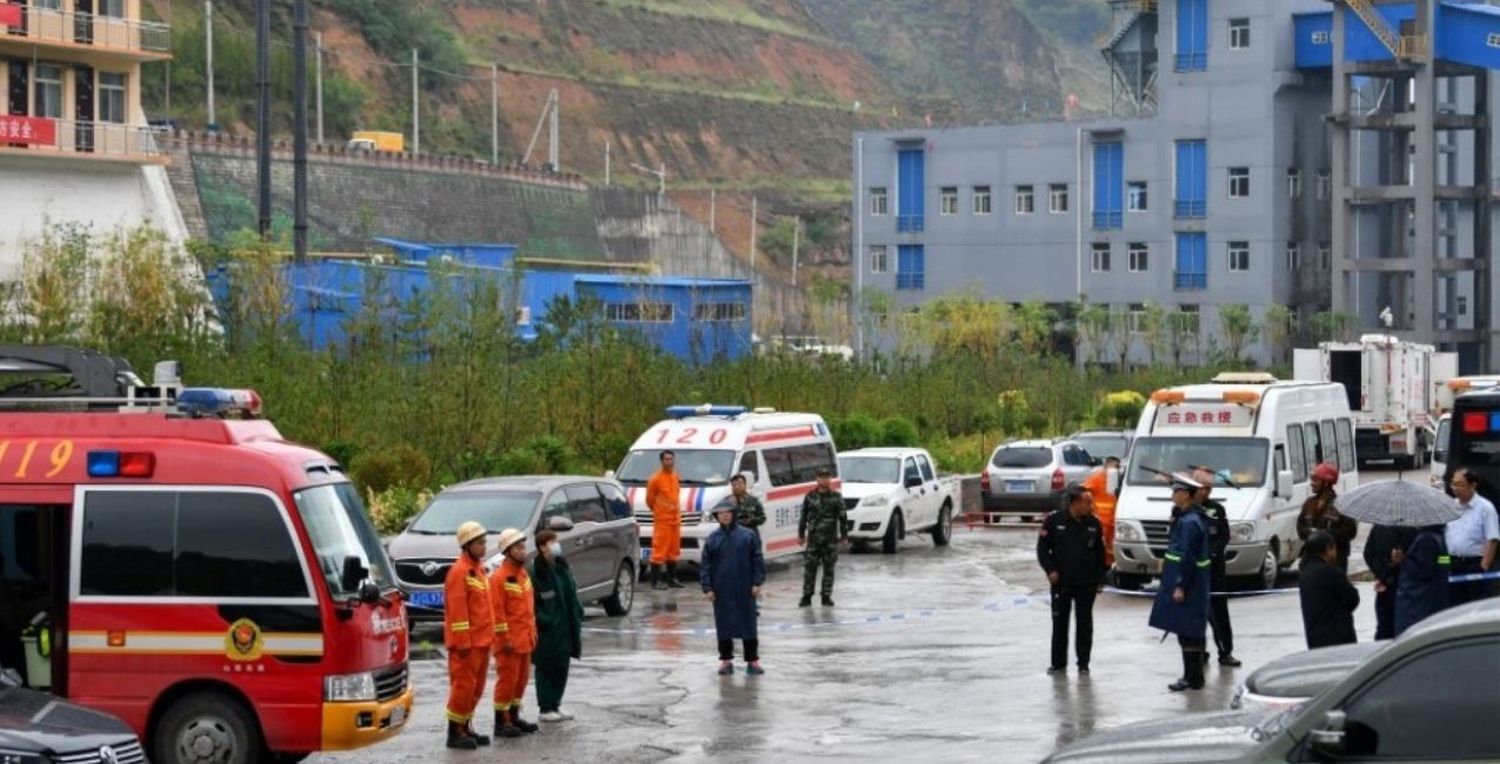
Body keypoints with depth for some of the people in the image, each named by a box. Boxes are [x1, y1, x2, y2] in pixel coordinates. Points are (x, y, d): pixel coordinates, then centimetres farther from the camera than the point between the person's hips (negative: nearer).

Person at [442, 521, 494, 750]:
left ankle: (466, 727, 22)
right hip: (467, 642, -9)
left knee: (477, 687, 13)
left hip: (482, 640, 9)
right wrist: (463, 642, -20)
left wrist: (489, 636, 19)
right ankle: (454, 733, -1)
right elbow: (457, 610, -18)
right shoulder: (459, 571, -14)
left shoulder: (478, 569, 15)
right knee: (463, 685, -6)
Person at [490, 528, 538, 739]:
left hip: (525, 639, 9)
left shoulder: (523, 574, 14)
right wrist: (505, 638, -18)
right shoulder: (499, 577, -14)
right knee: (507, 679, -6)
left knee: (521, 678, 14)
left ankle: (514, 717, 25)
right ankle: (501, 723, -1)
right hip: (509, 641, -9)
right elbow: (497, 611, -17)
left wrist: (533, 632, 16)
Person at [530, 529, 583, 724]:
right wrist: (543, 620, -18)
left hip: (565, 627, 8)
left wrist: (577, 616, 10)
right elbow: (530, 603, -15)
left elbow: (572, 594, 17)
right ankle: (545, 708, 7)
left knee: (562, 667, 12)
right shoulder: (536, 571, -14)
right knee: (546, 668, -1)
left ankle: (555, 704, 22)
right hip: (546, 630, -8)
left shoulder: (562, 567, 10)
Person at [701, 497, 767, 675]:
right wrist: (707, 588, -3)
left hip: (744, 589, -1)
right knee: (724, 625, 5)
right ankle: (726, 660, 15)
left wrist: (757, 582, -5)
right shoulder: (712, 539, 2)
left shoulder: (747, 535, -1)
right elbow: (705, 565, 3)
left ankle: (752, 660, 10)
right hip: (722, 590, 1)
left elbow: (757, 560, 1)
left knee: (748, 624, 3)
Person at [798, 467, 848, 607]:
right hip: (813, 538, 0)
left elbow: (843, 518, 2)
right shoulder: (810, 497, 5)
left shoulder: (836, 497, 2)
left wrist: (844, 536, -2)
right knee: (810, 567, -1)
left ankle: (826, 596, 10)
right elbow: (804, 517, 9)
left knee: (829, 568, 3)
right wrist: (801, 534, 8)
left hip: (830, 539, 0)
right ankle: (806, 596, 4)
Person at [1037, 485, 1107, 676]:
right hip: (1061, 582, -1)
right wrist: (1050, 570, -10)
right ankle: (1058, 663, 13)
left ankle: (1083, 663, 14)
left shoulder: (1094, 524, 1)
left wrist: (1100, 579, 4)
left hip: (1087, 583, 1)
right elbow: (1042, 547, -1)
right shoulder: (1054, 521, -6)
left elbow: (1100, 553, 7)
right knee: (1059, 623, 4)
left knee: (1085, 624, 5)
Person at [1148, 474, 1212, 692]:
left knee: (1187, 633, -5)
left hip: (1187, 583, -10)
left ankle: (1193, 678, -3)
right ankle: (1193, 676, 20)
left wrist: (1181, 586, -20)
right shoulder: (1192, 517, 12)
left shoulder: (1189, 522, -18)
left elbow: (1188, 558, -21)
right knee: (1191, 632, 14)